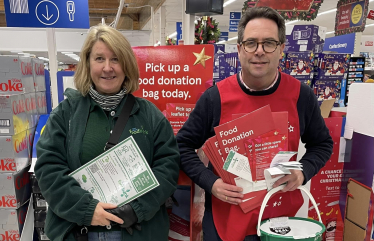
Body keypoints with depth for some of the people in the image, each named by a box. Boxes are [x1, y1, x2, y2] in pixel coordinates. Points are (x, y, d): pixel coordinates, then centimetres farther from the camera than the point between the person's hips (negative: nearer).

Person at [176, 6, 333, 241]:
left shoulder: (301, 95, -8)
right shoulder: (216, 97, -13)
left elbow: (322, 143, 7)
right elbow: (184, 145, -4)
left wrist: (303, 172, -11)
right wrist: (210, 182, -16)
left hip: (283, 216, 2)